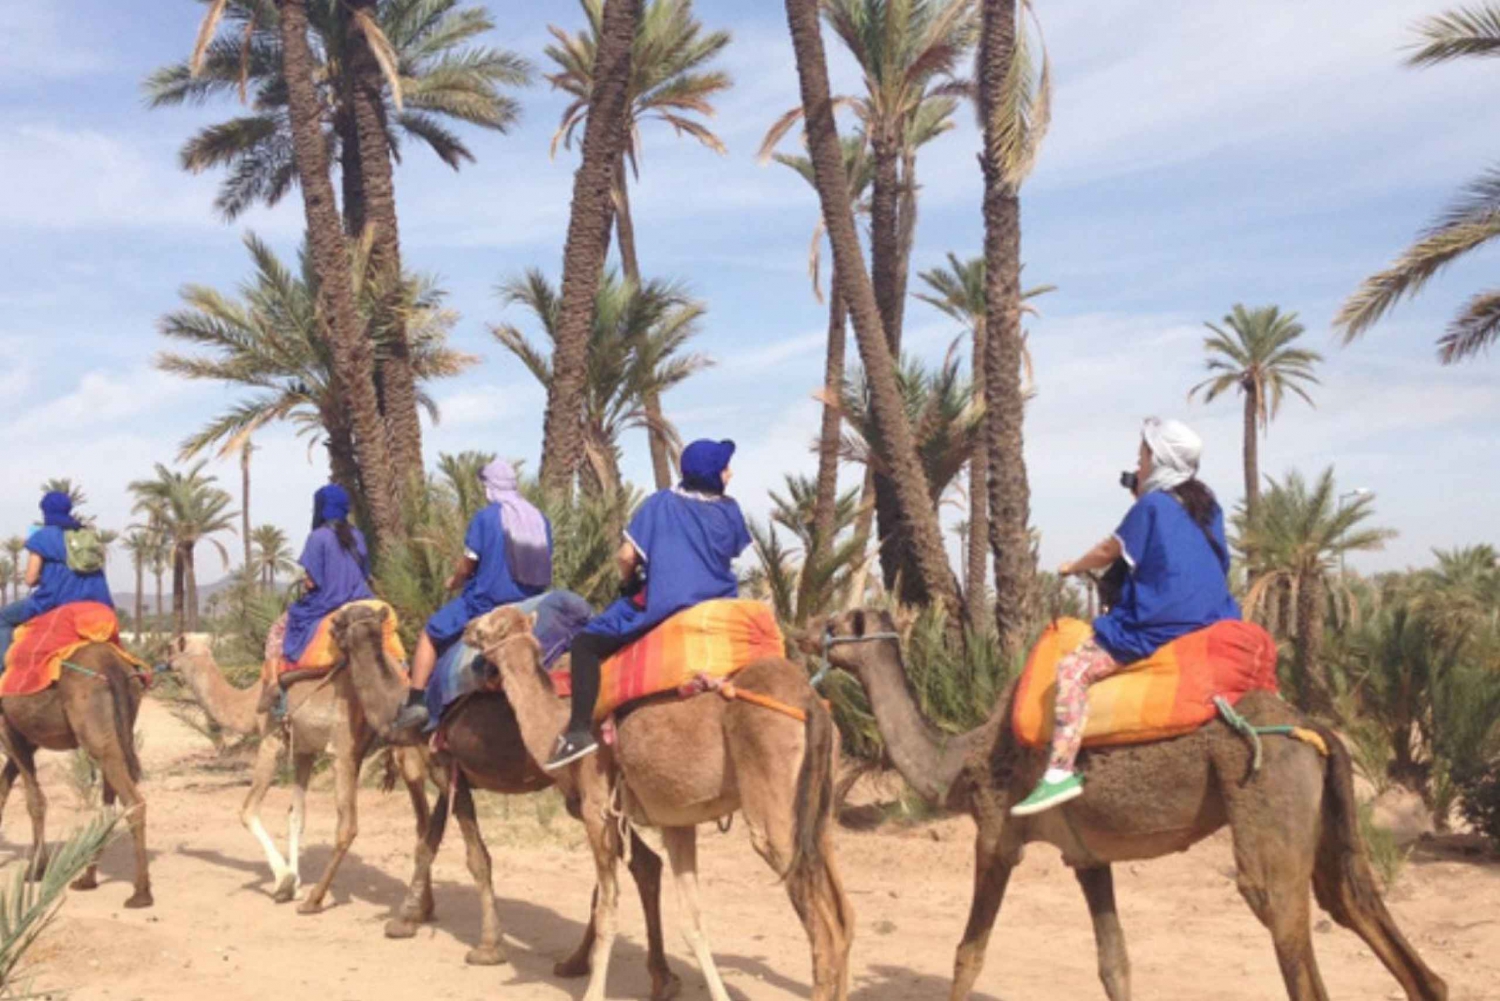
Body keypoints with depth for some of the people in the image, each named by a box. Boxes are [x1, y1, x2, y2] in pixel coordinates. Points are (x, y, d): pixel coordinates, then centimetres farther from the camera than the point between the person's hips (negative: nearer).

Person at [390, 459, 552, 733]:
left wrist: (454, 582, 16)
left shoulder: (485, 517, -10)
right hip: (528, 606, 5)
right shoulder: (540, 520, 4)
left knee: (431, 633, 13)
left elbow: (466, 566, -5)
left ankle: (415, 702, 3)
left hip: (485, 601, -5)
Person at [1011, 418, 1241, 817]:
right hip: (1214, 621, 9)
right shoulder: (1207, 504, 14)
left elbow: (1109, 551, 4)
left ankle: (1061, 772, -25)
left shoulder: (1151, 506, -6)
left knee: (1074, 668, -13)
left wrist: (1073, 568, 23)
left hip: (1161, 628, -9)